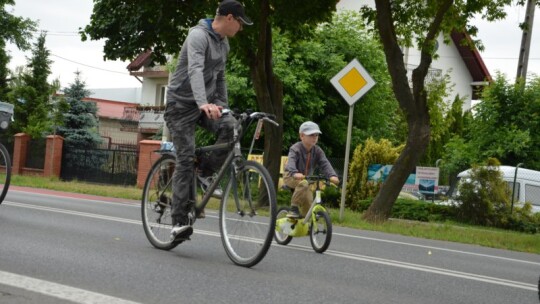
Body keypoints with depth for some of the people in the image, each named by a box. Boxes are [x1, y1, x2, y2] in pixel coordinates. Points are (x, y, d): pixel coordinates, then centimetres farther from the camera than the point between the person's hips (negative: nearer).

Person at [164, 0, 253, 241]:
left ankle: (206, 173, -1)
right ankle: (179, 221, -7)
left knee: (231, 128, -21)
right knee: (186, 159, -11)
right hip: (182, 103, -7)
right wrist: (203, 103, -50)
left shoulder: (224, 44, 10)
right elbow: (195, 69, -35)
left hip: (206, 105, 7)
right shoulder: (198, 35, -18)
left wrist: (222, 106, 14)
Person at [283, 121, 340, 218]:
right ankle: (294, 208, -28)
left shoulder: (317, 151, -8)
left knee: (309, 204, -3)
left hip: (307, 178, 6)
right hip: (291, 177, -6)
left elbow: (325, 163, -23)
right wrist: (295, 173, -65)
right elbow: (291, 161, -42)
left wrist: (332, 175, -44)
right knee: (303, 184, -38)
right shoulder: (295, 148, -23)